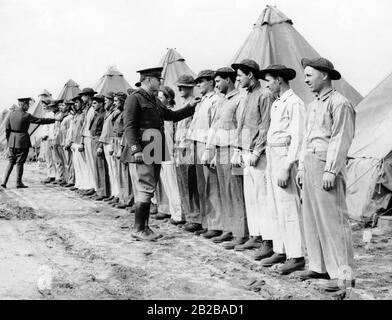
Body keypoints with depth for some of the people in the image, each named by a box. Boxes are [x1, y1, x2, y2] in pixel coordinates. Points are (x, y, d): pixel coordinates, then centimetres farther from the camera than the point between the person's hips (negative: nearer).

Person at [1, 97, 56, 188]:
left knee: (11, 161, 12)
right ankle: (19, 183, 11)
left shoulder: (11, 114, 4)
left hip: (12, 141, 6)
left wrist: (8, 140, 17)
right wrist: (55, 120, -6)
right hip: (22, 140, -6)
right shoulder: (26, 116, -13)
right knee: (20, 162, 3)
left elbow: (7, 129, 7)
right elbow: (40, 120, -11)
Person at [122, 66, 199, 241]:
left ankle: (143, 226, 19)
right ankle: (138, 229, -4)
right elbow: (129, 126, -14)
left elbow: (172, 115, 27)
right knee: (145, 189, -10)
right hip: (142, 153, -9)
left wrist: (191, 107, 19)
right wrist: (136, 149, -22)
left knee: (148, 190, 12)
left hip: (154, 153, 9)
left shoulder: (155, 101, 20)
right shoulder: (134, 99, -7)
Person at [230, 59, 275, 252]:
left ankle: (268, 241, -2)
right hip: (246, 154, 9)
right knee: (250, 197, 11)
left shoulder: (264, 95, -9)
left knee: (263, 197, -6)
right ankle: (255, 237, 19)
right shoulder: (246, 97, 18)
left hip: (259, 155, -9)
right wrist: (238, 151, 17)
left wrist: (256, 152, -17)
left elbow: (266, 127, -14)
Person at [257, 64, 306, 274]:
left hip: (284, 156, -10)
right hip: (271, 155, 10)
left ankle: (297, 256, -1)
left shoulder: (294, 103, -12)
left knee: (289, 208, -7)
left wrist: (286, 168, -20)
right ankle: (280, 251, 20)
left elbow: (297, 138, -17)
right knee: (276, 208, 12)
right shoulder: (276, 103, 17)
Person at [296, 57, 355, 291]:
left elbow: (341, 139, -15)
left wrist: (331, 170, -20)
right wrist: (302, 167, 18)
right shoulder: (314, 105, 19)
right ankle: (319, 266, 19)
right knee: (312, 218, 10)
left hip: (328, 165, -9)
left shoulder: (339, 103, -9)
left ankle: (343, 272, -3)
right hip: (310, 163, 9)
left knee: (333, 218, -8)